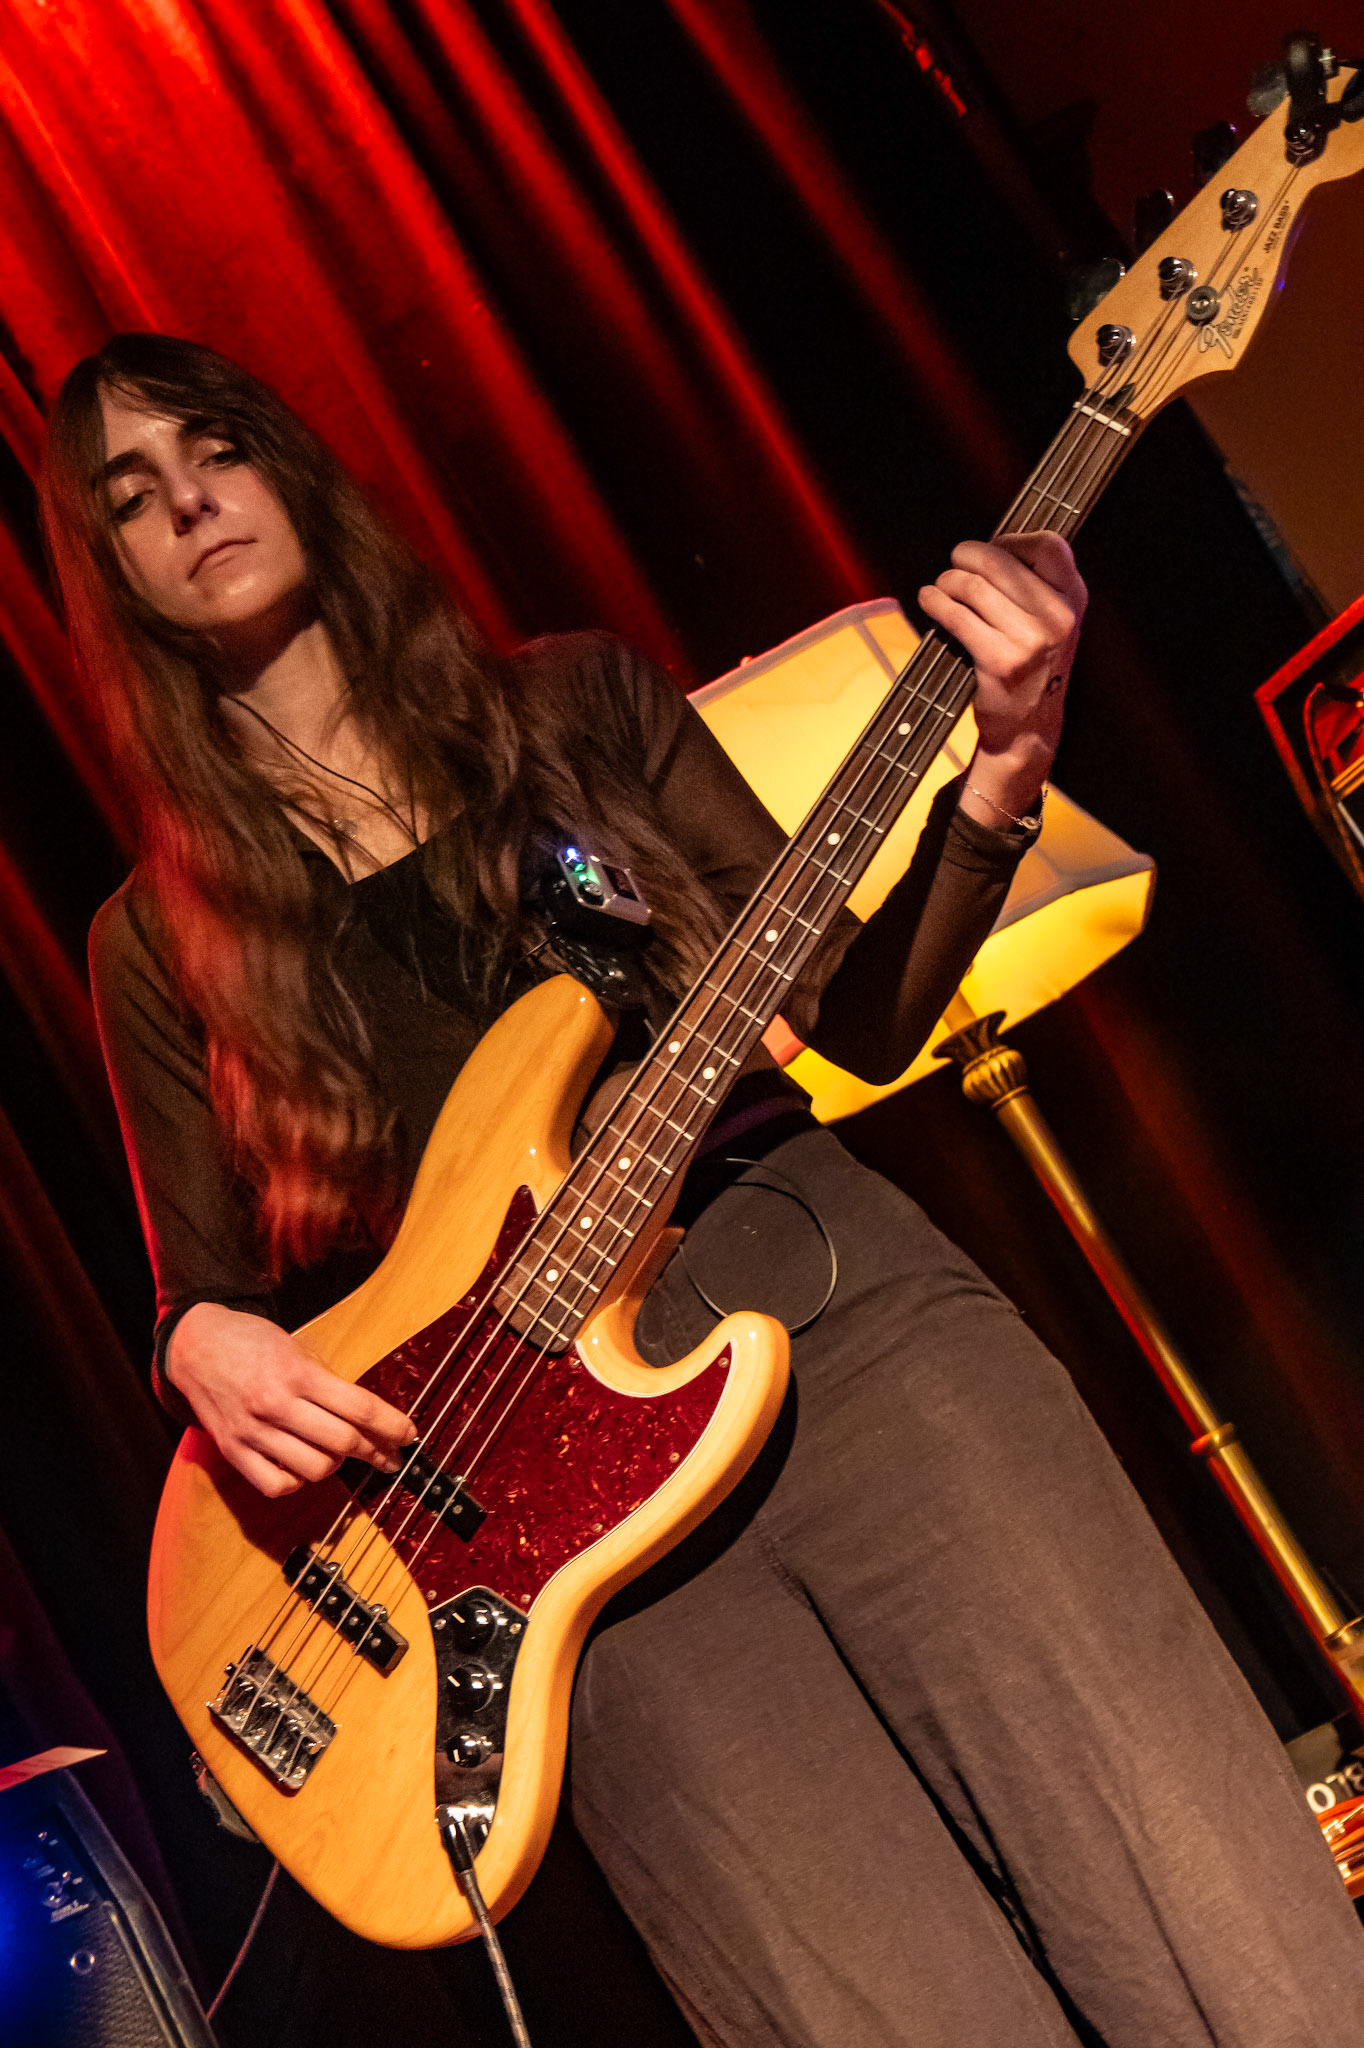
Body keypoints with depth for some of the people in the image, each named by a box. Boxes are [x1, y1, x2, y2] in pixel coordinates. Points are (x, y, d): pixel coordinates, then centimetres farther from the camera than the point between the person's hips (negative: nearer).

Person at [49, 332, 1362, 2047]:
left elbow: (861, 1012, 11)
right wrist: (203, 1345, -8)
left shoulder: (573, 704, 15)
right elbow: (201, 1285, 15)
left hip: (812, 1280, 1)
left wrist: (998, 770, -4)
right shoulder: (162, 939, 14)